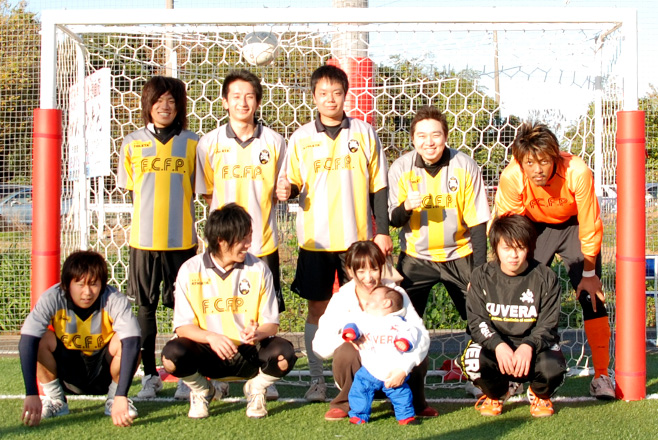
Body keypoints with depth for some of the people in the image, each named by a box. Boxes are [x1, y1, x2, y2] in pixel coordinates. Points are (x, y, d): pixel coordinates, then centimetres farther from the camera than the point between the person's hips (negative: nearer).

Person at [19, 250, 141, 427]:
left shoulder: (115, 301, -25)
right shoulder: (52, 299, -22)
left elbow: (132, 344, -37)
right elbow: (26, 342, -31)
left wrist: (120, 397, -47)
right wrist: (31, 395, -42)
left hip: (104, 374, -1)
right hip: (67, 374, 1)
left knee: (123, 341, -30)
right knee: (42, 339, -26)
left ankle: (114, 398, -5)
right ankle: (54, 400, -4)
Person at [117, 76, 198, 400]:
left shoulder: (191, 143, 2)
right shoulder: (132, 143, 7)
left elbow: (201, 189, 6)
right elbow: (129, 188, 13)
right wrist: (151, 208, 3)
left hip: (181, 239, -1)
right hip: (143, 238, 2)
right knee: (145, 307, 7)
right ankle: (150, 375, 18)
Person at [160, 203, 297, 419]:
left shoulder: (258, 269, -1)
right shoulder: (191, 271, -4)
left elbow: (271, 323, 0)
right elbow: (183, 326, -6)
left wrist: (258, 333, -25)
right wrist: (211, 337, -27)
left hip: (249, 352, 1)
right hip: (209, 354, 0)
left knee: (284, 354, -30)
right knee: (172, 355, -31)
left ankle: (255, 388, 5)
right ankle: (202, 390, 5)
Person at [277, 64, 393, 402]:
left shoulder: (364, 133, 4)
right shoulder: (300, 138, 5)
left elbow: (378, 186, 6)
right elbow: (292, 183, 9)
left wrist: (383, 231, 1)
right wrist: (285, 190, -15)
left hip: (357, 238, 0)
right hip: (315, 239, 0)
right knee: (317, 308, 3)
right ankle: (317, 378, 12)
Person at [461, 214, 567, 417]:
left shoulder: (545, 278, -5)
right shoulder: (482, 276, -1)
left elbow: (547, 324, -8)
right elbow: (477, 320, -7)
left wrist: (528, 347, -30)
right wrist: (498, 346, -27)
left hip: (534, 345, -1)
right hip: (494, 343, 1)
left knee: (552, 368, -34)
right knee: (473, 360, -33)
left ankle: (540, 395, 10)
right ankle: (495, 394, 8)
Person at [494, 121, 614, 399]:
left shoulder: (578, 172, -34)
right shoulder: (511, 178, -29)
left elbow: (590, 225, -21)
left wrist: (589, 272, -13)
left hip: (573, 226, -1)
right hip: (534, 228, 1)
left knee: (592, 297, -12)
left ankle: (601, 375, -4)